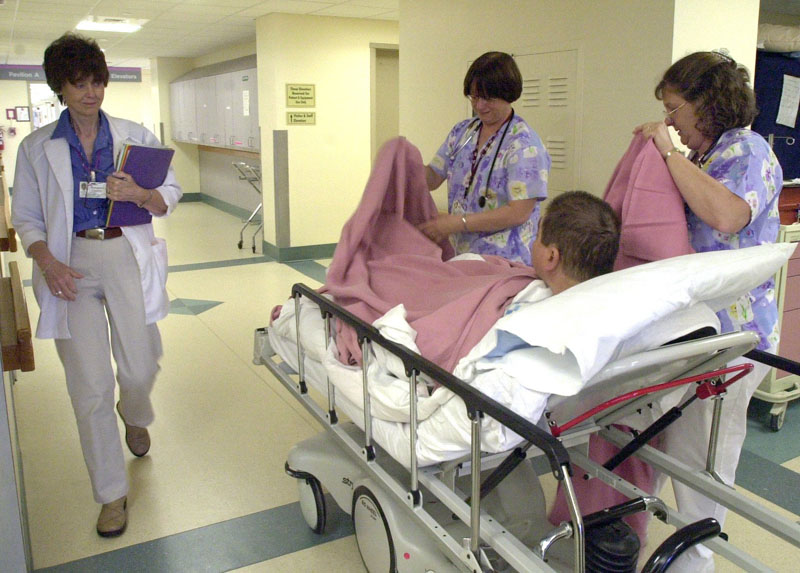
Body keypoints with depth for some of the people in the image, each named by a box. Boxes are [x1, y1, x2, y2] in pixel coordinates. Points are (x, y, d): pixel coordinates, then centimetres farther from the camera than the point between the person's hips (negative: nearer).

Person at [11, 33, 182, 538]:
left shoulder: (135, 136, 5)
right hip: (71, 264, 0)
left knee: (141, 368, 3)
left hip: (127, 256, 1)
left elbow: (170, 196, 5)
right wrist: (47, 262, -10)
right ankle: (112, 494, 15)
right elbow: (26, 216, 8)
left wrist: (140, 193, -18)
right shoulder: (37, 148, 6)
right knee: (90, 384, -1)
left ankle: (135, 419, 44)